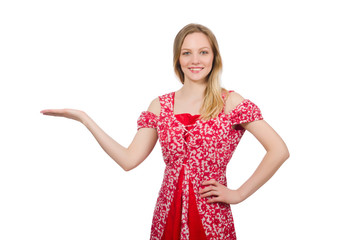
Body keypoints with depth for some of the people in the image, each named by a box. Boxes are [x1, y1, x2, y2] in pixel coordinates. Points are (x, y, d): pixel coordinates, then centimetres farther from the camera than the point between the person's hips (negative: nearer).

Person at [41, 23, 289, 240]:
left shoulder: (230, 103, -5)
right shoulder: (160, 106, 4)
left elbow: (279, 151, -9)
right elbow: (129, 159, -1)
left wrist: (239, 194, -9)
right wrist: (83, 118, -2)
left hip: (212, 218, -2)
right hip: (167, 215, 3)